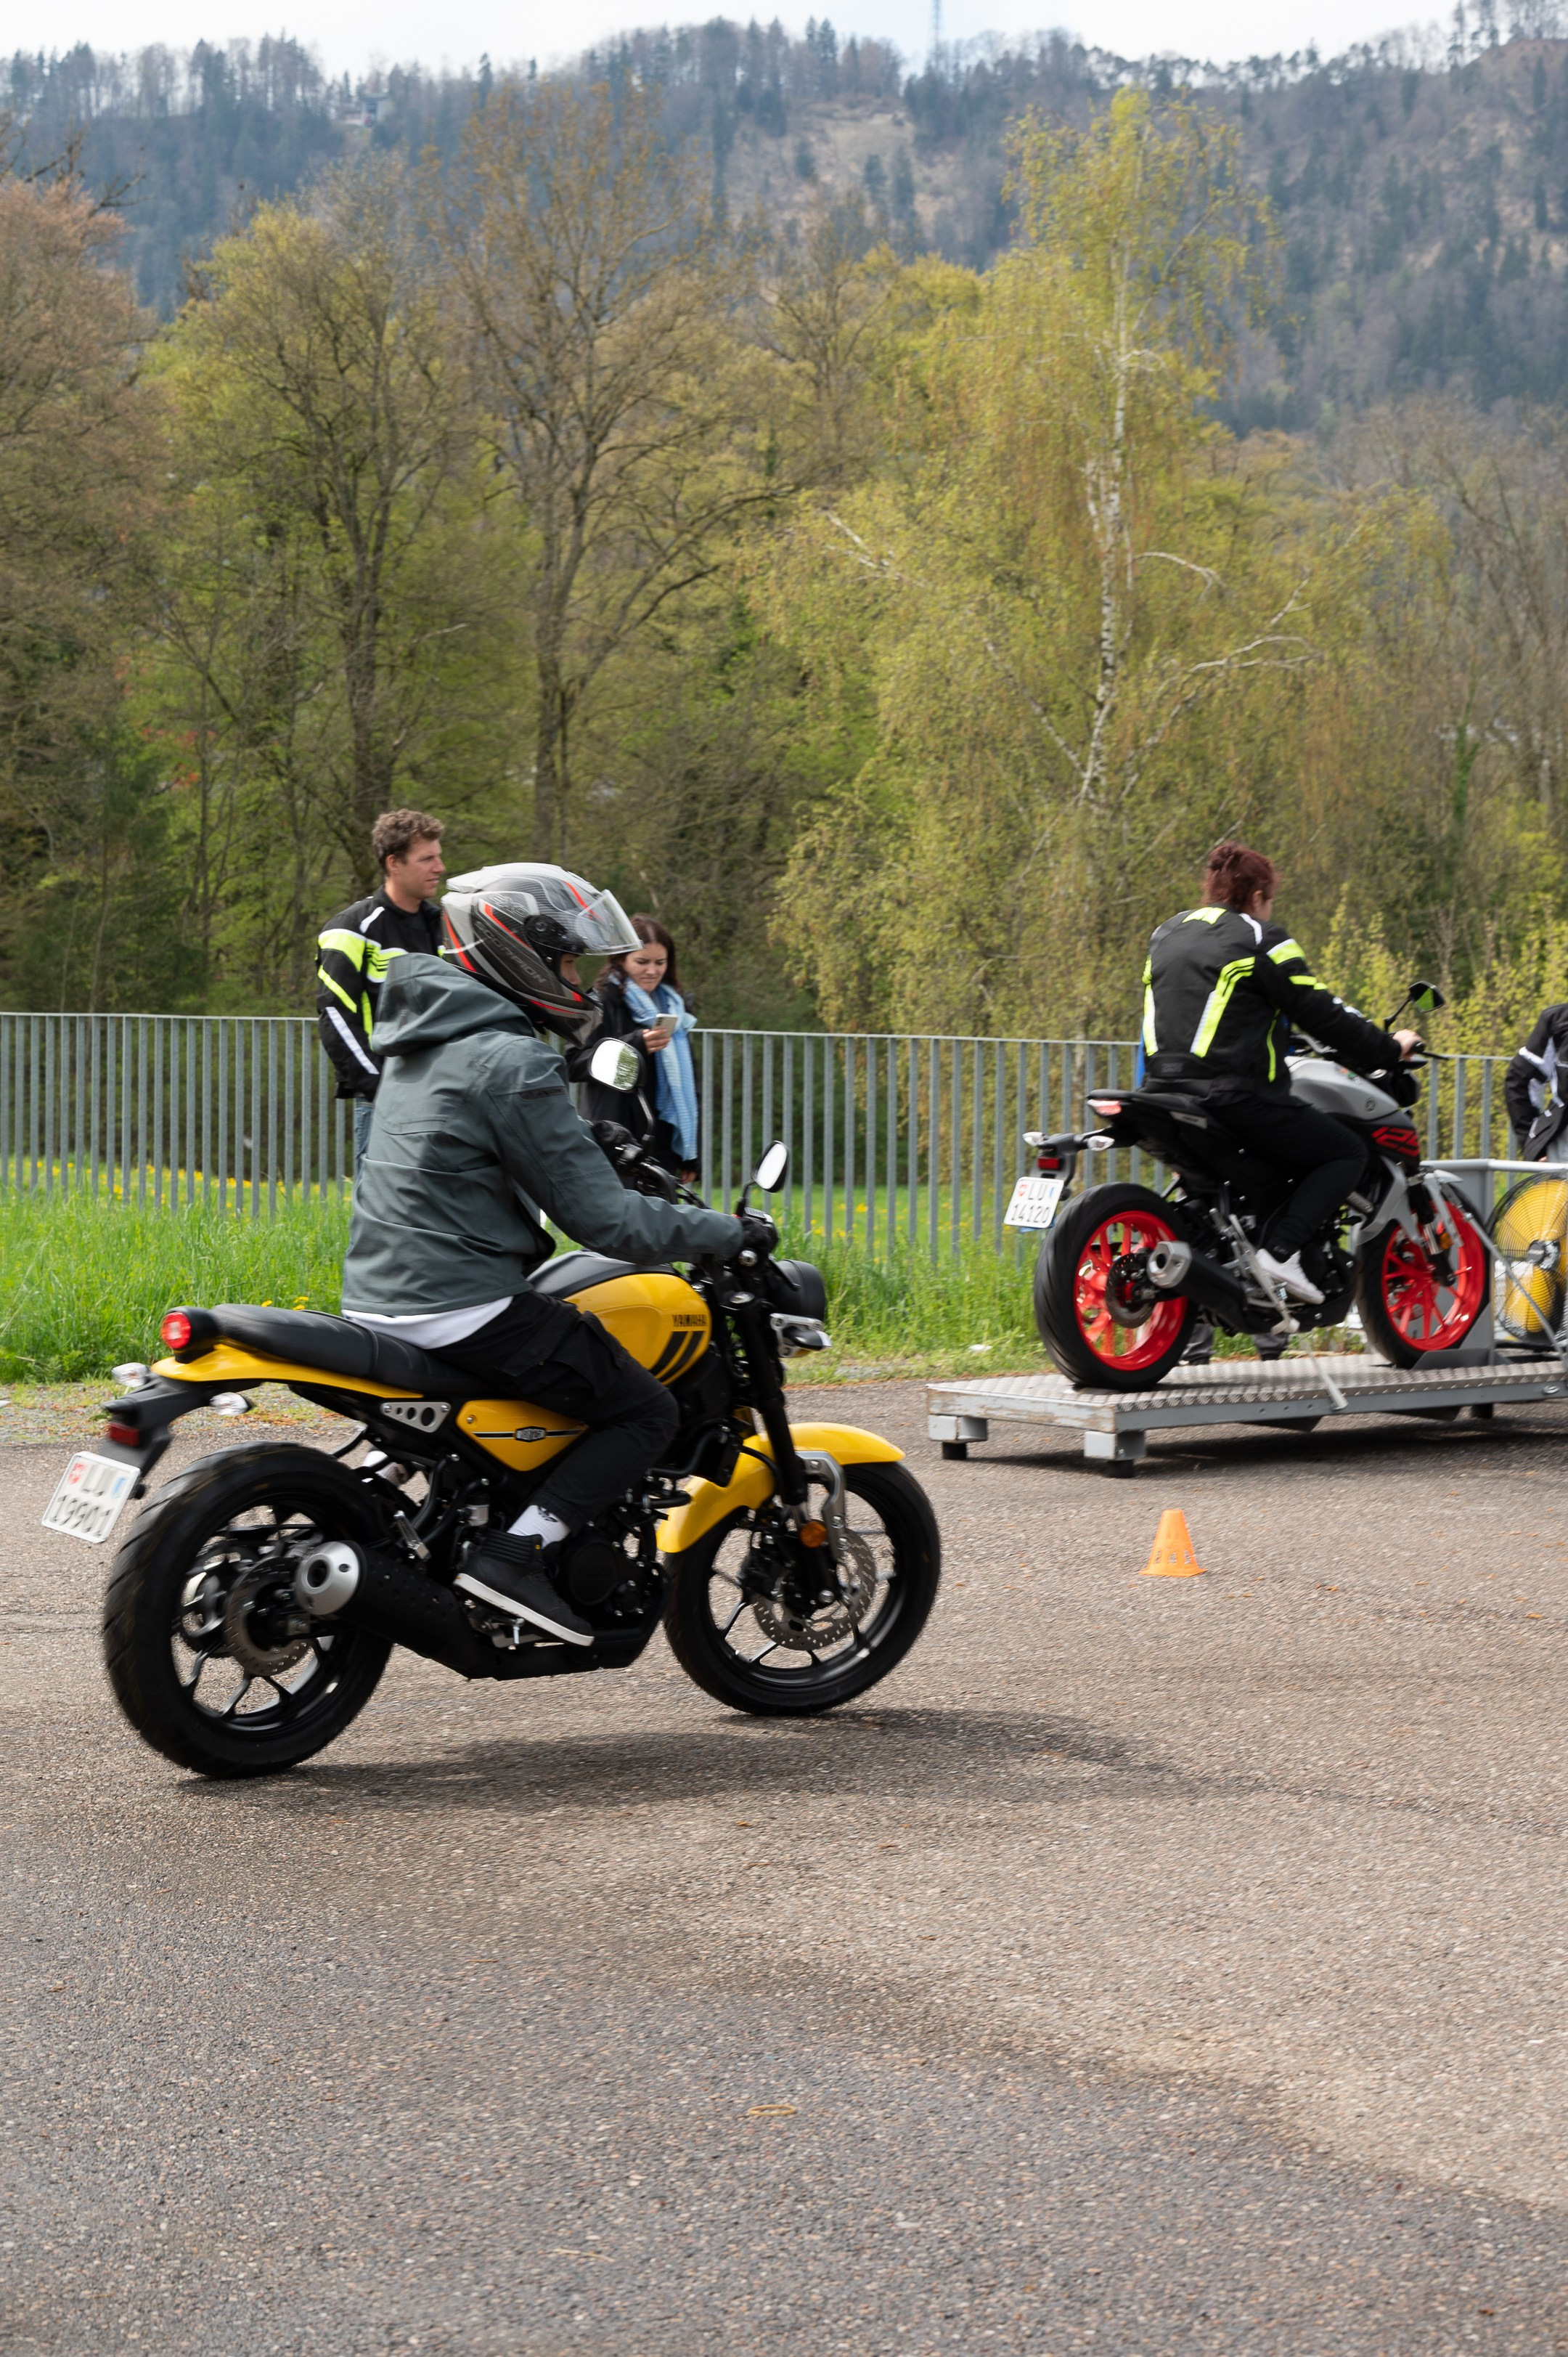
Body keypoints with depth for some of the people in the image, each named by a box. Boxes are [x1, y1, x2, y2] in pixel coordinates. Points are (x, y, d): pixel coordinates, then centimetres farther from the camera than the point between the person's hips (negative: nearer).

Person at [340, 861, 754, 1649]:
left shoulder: (422, 1041, 15)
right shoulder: (512, 1061, -15)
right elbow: (600, 1218, -16)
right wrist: (728, 1232, -5)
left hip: (380, 1299, 10)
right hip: (467, 1311, -10)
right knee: (647, 1412, -2)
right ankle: (515, 1550, -14)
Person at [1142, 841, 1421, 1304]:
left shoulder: (1167, 933, 18)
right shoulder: (1258, 938, -4)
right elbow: (1319, 1011, -6)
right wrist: (1388, 1049, 6)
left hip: (1163, 1086, 8)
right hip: (1236, 1096, -8)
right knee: (1346, 1154, 2)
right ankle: (1280, 1250, -15)